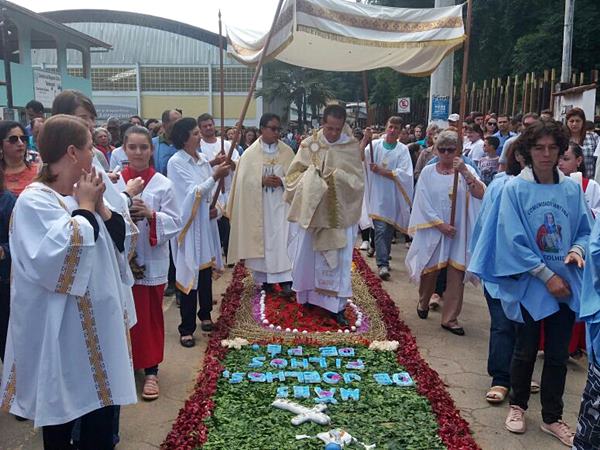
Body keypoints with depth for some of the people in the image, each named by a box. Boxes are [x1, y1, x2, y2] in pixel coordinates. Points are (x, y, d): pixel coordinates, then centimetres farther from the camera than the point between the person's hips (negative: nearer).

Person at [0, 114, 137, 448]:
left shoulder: (83, 195, 8)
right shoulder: (33, 202, -16)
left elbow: (121, 240, 8)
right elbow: (64, 254, -29)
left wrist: (99, 205, -5)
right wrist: (85, 207, -17)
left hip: (99, 323, 8)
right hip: (61, 333, -7)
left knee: (101, 407, 17)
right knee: (62, 414, 9)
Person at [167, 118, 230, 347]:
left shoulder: (203, 159, 7)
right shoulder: (175, 162, -11)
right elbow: (192, 193, -16)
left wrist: (216, 208, -3)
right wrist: (214, 177, -21)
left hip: (206, 223, 6)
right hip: (189, 225, -6)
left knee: (206, 269, 13)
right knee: (190, 273, -2)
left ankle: (205, 314, 32)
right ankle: (187, 328, 7)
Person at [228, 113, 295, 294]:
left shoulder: (287, 152, 4)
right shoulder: (250, 153, 0)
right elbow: (245, 180, -3)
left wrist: (282, 181, -15)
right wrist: (262, 181, -17)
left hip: (280, 204, 0)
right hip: (257, 205, 0)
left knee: (281, 240, -7)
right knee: (261, 239, 5)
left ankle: (284, 279, -7)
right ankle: (264, 278, 17)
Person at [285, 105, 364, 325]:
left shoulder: (352, 146, -4)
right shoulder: (308, 144, -3)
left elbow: (359, 179, -5)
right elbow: (293, 174, 0)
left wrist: (338, 177, -21)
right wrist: (310, 177, -19)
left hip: (339, 213, -1)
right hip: (310, 210, 1)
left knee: (338, 259, 1)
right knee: (306, 254, 13)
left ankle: (337, 305, 9)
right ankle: (307, 293, 34)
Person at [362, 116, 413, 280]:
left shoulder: (402, 150, 0)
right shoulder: (375, 145, 1)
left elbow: (404, 175, -10)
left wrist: (380, 170, -15)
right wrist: (365, 139, -21)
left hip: (393, 197, 2)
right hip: (377, 195, -2)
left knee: (389, 230, 14)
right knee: (380, 229, -10)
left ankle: (384, 258, 33)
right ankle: (382, 264, -7)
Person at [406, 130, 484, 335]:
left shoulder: (466, 170, -1)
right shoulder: (428, 172, -1)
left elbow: (480, 194, -16)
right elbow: (423, 203, -5)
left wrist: (465, 171, -28)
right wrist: (440, 224, -12)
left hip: (459, 232, 0)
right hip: (432, 230, 0)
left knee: (456, 275, 0)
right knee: (429, 270, 13)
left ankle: (450, 318, 11)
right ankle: (423, 302, 40)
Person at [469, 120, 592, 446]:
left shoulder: (572, 190, 1)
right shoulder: (515, 189, -9)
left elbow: (585, 230, 9)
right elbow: (514, 241, -12)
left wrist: (578, 249, -13)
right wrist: (547, 275, -14)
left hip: (566, 283, 3)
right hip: (529, 284, -3)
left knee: (558, 354, 11)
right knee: (526, 350, 11)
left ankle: (552, 418, 28)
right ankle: (517, 405, 34)